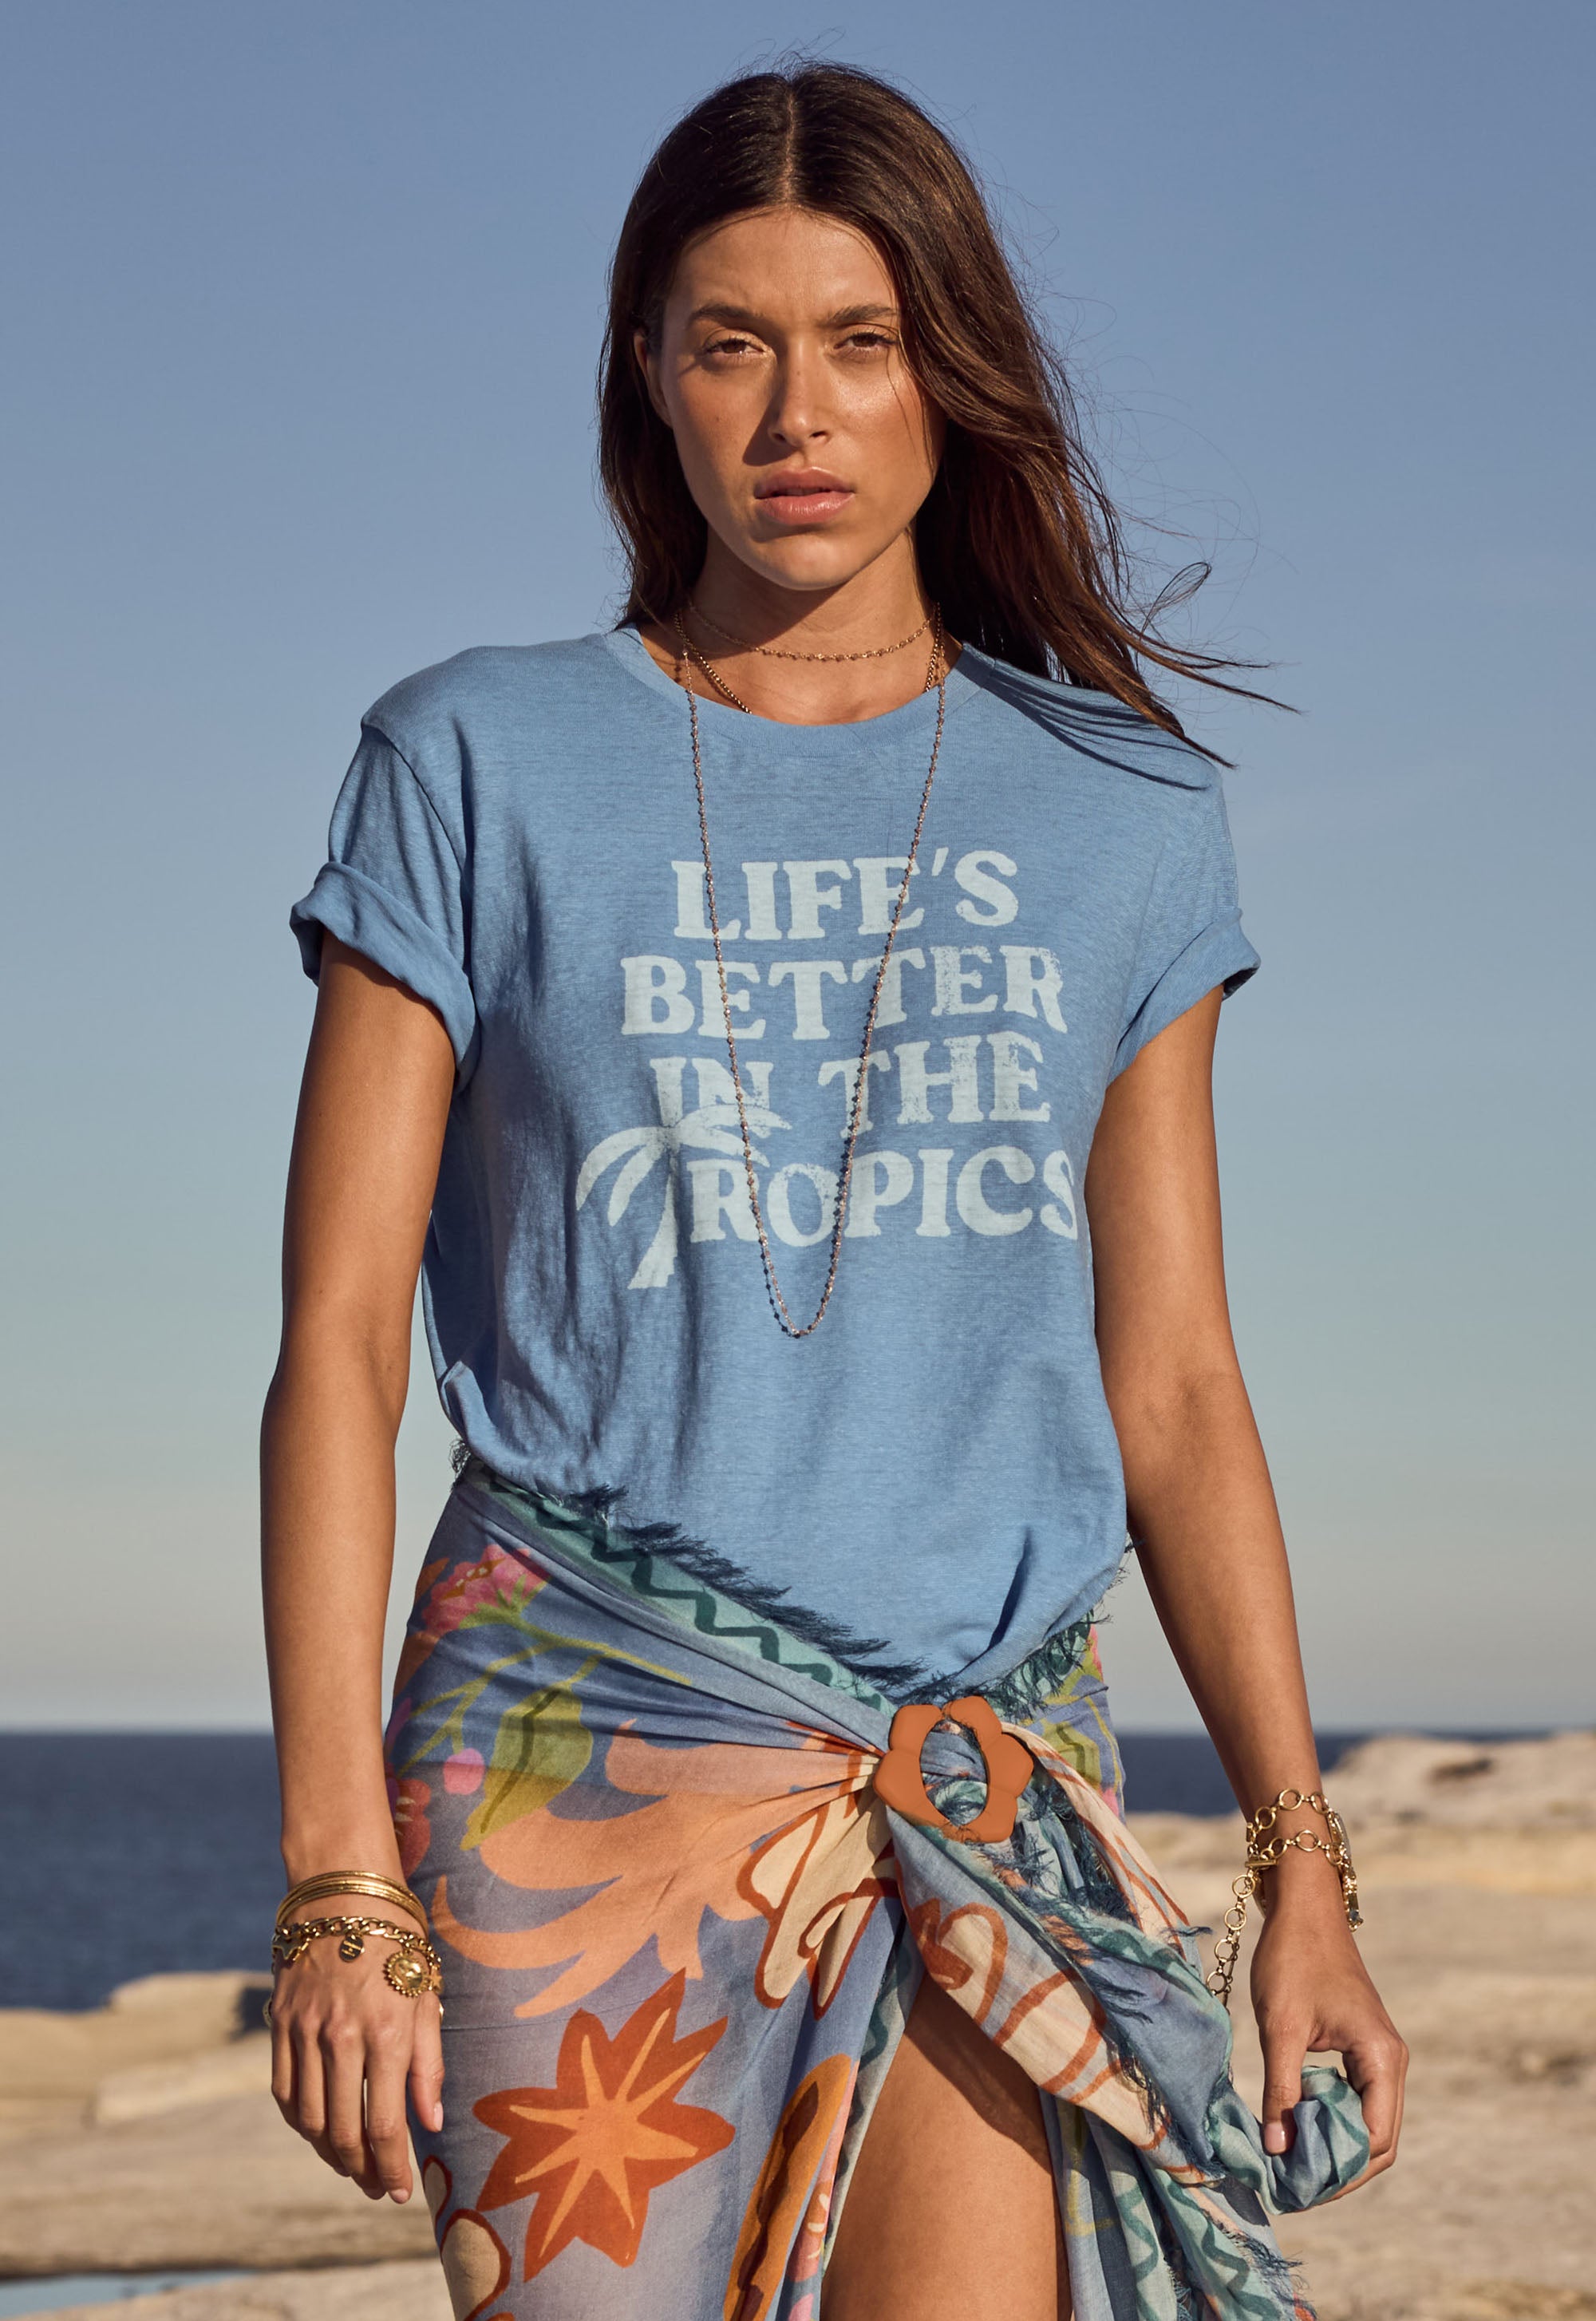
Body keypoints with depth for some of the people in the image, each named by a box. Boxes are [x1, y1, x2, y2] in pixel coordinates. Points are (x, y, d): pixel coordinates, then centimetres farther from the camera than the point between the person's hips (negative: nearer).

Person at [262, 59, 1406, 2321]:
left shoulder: (1119, 812, 11)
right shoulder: (481, 769, 4)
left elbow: (1171, 1384, 13)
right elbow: (338, 1341, 0)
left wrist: (1305, 1868, 6)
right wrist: (339, 1872, -8)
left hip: (995, 1787, 2)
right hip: (584, 1746, -1)